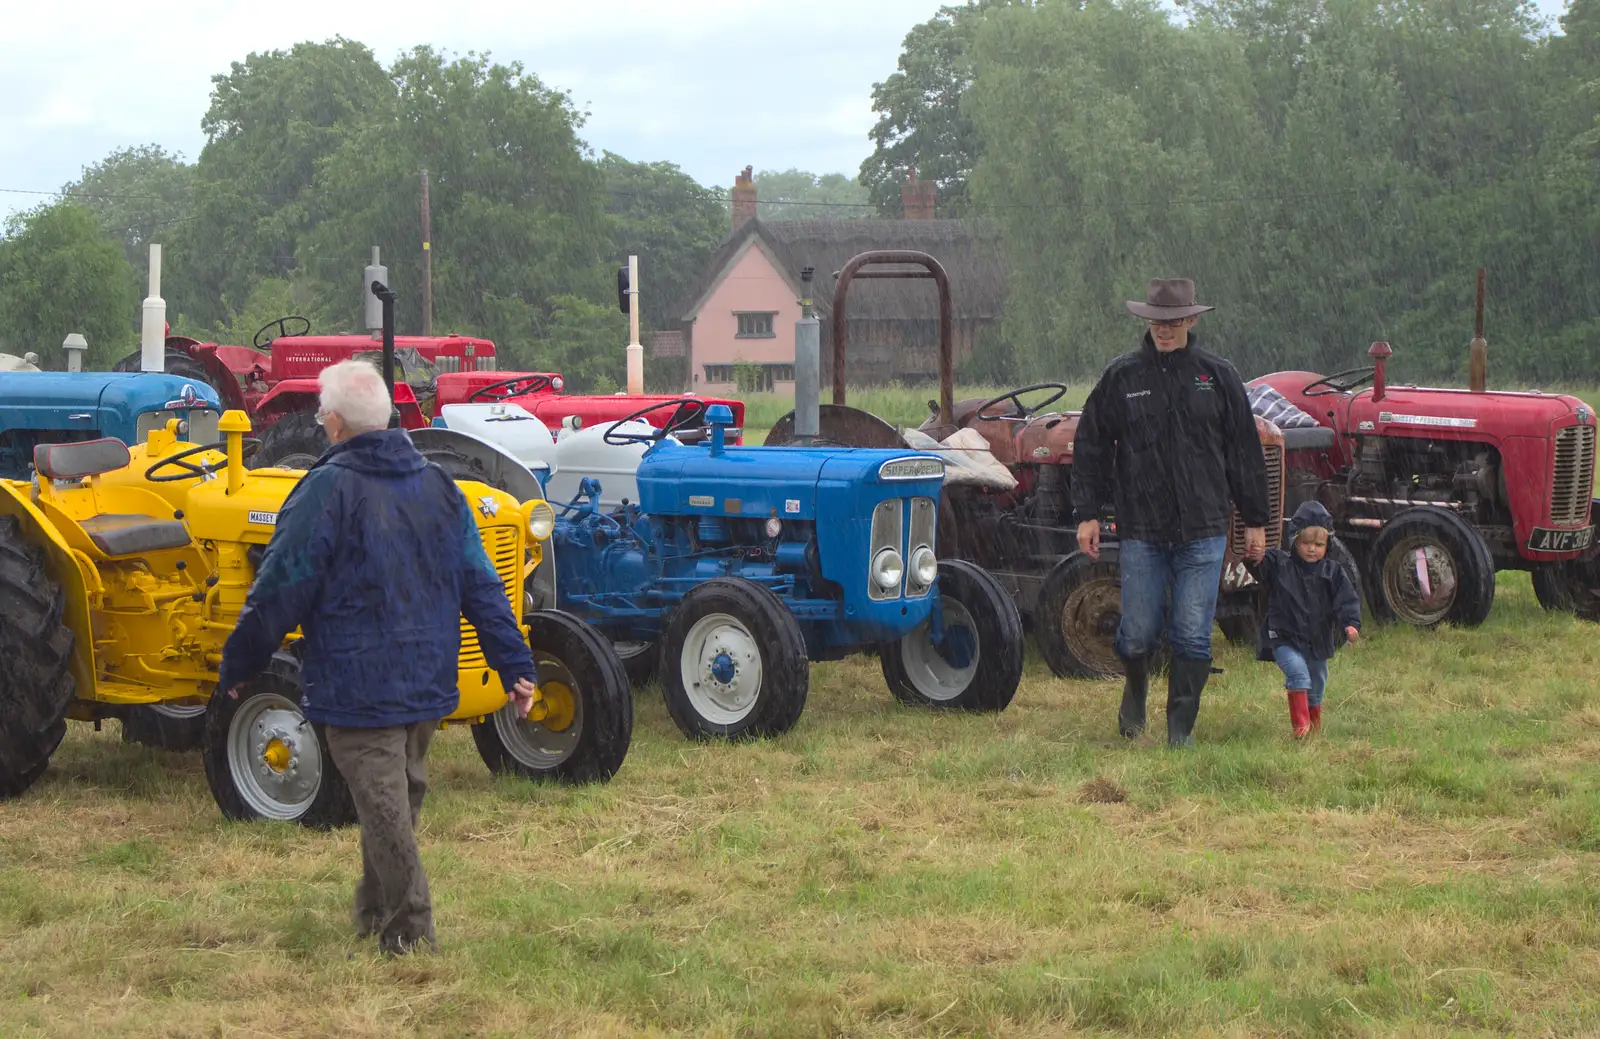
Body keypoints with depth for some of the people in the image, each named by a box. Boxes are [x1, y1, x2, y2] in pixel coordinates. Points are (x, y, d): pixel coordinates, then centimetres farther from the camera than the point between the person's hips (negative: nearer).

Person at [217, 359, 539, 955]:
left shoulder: (328, 490, -12)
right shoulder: (437, 486, 7)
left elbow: (280, 592, -10)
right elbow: (481, 585, 7)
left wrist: (236, 667, 1)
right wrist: (515, 665, 9)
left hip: (357, 687, -7)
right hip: (429, 681, 7)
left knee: (382, 806, -3)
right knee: (400, 798, 19)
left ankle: (408, 932, -3)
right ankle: (375, 911, 32)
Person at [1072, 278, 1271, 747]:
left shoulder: (1217, 377, 6)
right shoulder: (1121, 377, 4)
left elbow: (1245, 453, 10)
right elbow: (1090, 448, 8)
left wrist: (1255, 520, 10)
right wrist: (1087, 513, 2)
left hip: (1202, 530, 0)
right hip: (1141, 531, 0)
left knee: (1192, 637, -2)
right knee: (1138, 632, 1)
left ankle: (1181, 727, 9)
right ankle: (1135, 689, 32)